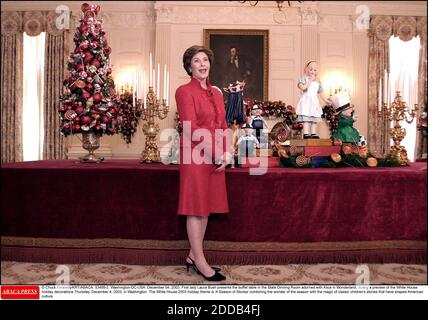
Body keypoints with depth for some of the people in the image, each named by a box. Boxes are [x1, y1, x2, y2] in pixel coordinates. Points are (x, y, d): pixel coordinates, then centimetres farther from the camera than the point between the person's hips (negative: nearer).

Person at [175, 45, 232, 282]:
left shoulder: (216, 92, 16)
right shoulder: (184, 91, -5)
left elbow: (222, 125, 14)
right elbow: (191, 128, -14)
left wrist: (225, 152, 0)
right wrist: (215, 153, -16)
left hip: (215, 157, 7)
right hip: (195, 155, -7)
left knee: (206, 206, 10)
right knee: (196, 207, -1)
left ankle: (193, 255, 23)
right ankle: (200, 262, 9)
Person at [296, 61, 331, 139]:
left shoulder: (318, 82, 16)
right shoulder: (303, 79, 0)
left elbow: (321, 93, 18)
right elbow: (303, 87, -19)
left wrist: (325, 99, 9)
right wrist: (310, 80, -13)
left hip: (315, 102, 6)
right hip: (306, 101, -5)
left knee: (315, 118, 4)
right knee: (306, 117, -13)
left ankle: (313, 133, 8)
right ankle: (306, 133, -14)